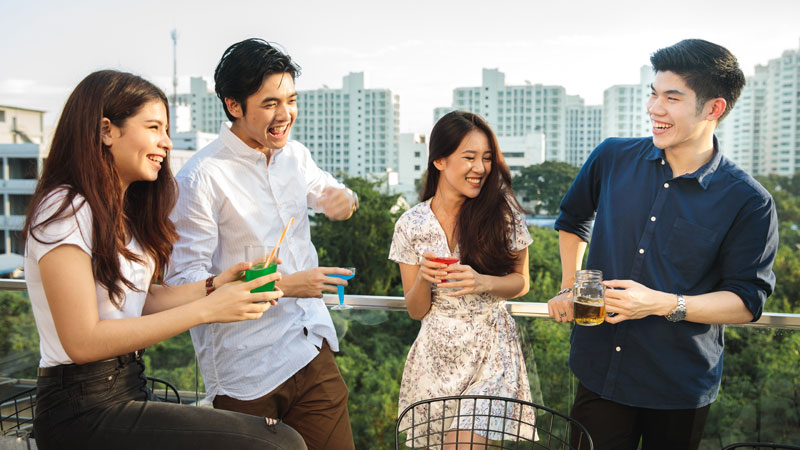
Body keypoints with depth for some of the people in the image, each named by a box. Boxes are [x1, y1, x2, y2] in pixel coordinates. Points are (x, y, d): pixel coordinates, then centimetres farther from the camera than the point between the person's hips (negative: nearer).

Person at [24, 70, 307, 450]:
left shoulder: (121, 210, 13)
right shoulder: (65, 209, -14)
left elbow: (141, 298, 9)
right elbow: (82, 341, -19)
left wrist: (217, 284, -4)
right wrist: (205, 309, -21)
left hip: (128, 389, 8)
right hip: (82, 414, -8)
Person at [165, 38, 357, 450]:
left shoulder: (295, 155, 8)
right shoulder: (200, 178, -13)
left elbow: (324, 191, 29)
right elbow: (183, 280, -16)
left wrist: (345, 198, 3)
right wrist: (281, 285, -20)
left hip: (313, 350, 6)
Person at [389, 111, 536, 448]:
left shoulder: (503, 210, -6)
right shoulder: (411, 225, -3)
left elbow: (521, 282, 4)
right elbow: (416, 311, 2)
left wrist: (483, 283, -17)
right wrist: (424, 277, -19)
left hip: (490, 352, -1)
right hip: (436, 354, 2)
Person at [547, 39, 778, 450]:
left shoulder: (748, 202, -10)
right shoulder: (612, 158, -2)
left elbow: (746, 300, -8)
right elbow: (572, 219, 16)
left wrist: (661, 304, -22)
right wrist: (569, 289, 8)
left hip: (681, 388, -1)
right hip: (599, 370, 2)